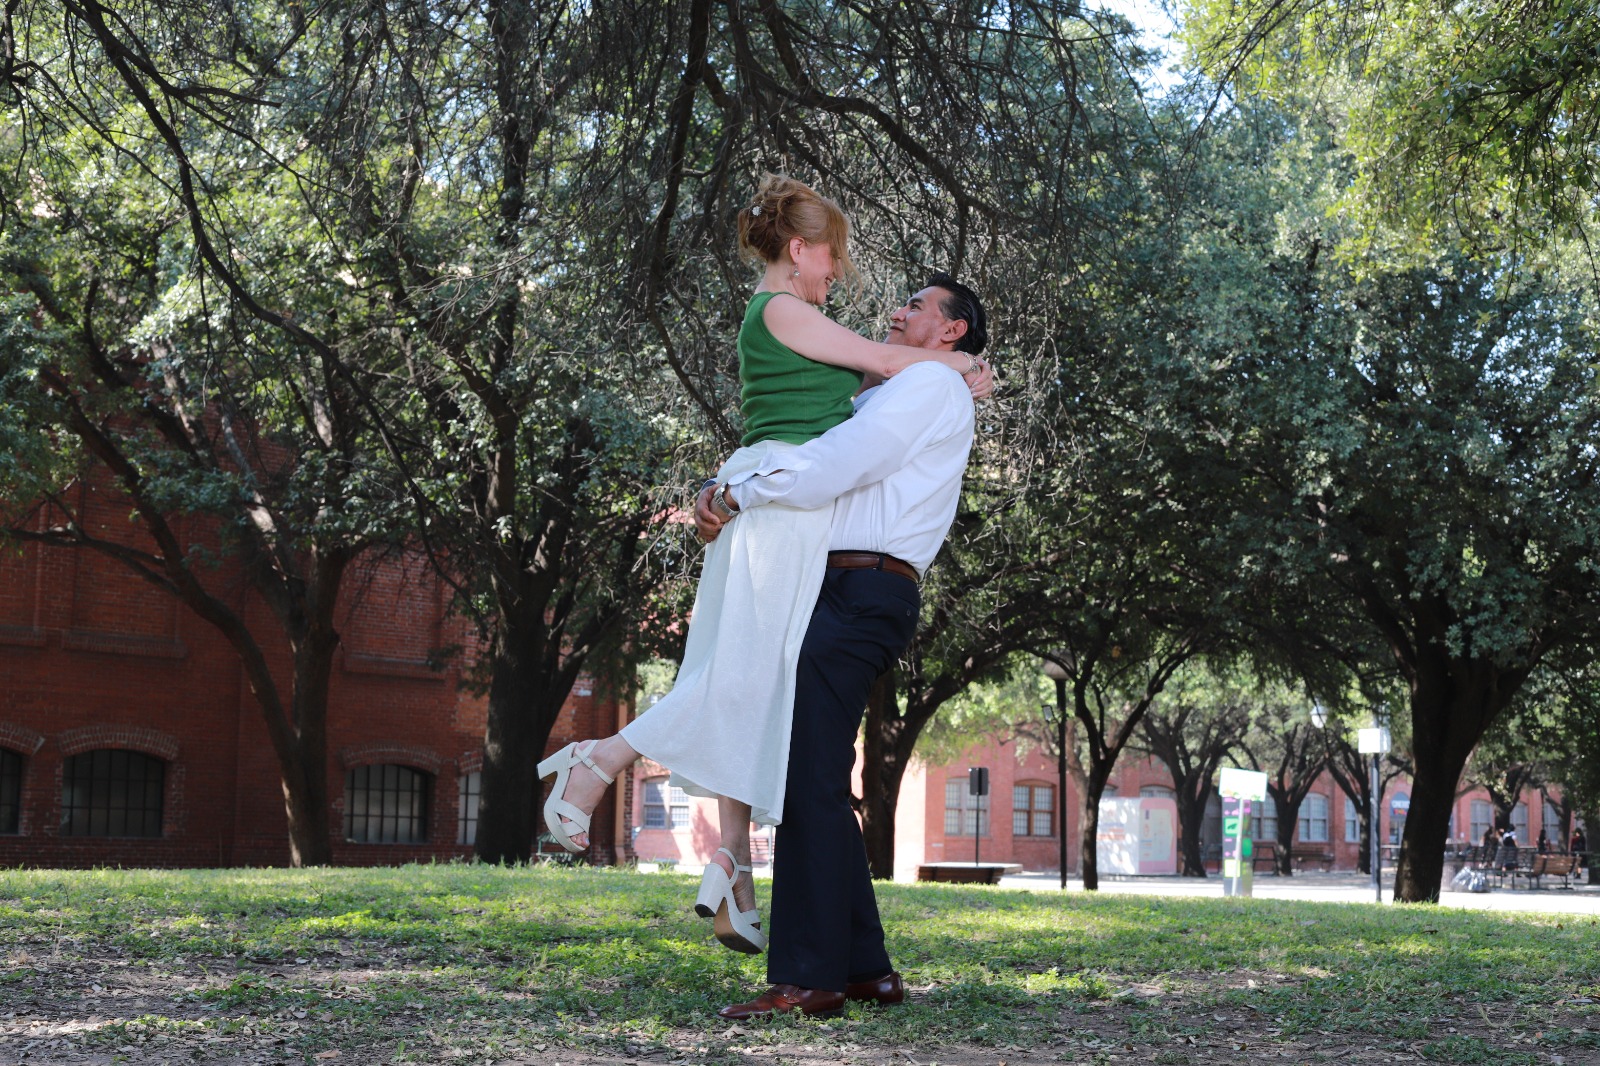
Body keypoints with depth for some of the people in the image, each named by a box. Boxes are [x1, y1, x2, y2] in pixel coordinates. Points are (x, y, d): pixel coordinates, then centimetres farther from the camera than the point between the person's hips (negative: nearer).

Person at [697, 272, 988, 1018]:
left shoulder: (930, 385, -2)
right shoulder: (881, 401, 30)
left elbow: (827, 469, -15)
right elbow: (787, 445, 28)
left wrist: (737, 498, -5)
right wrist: (726, 491, 8)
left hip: (862, 592, -10)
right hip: (840, 597, 10)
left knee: (809, 781, -15)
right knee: (817, 783, 8)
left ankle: (807, 978, -15)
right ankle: (865, 969, 11)